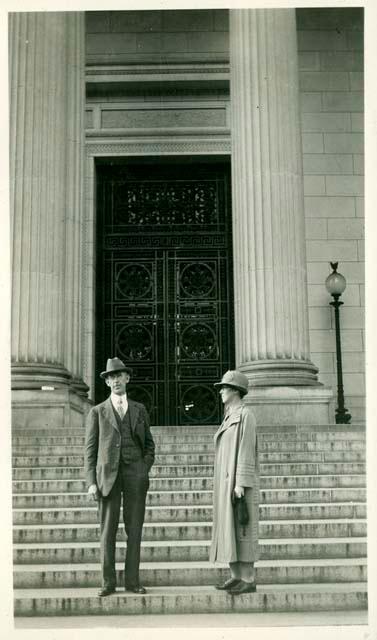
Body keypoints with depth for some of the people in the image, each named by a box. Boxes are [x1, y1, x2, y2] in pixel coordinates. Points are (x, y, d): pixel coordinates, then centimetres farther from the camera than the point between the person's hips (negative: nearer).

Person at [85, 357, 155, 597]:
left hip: (135, 474, 1)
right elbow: (90, 449, 3)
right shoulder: (98, 412, 7)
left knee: (134, 529, 1)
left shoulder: (140, 410, 12)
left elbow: (149, 444, 16)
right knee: (108, 530, -1)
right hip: (108, 475, -1)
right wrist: (91, 482, -6)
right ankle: (108, 582, 5)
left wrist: (144, 470, 0)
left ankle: (132, 581, 7)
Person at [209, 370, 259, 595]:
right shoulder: (231, 416, 17)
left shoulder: (245, 414, -12)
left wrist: (240, 483, -22)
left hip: (239, 480, -10)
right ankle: (237, 577, 13)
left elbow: (246, 450, -17)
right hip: (228, 482, 10)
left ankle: (249, 580, -3)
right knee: (229, 528, 8)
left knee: (242, 529, -8)